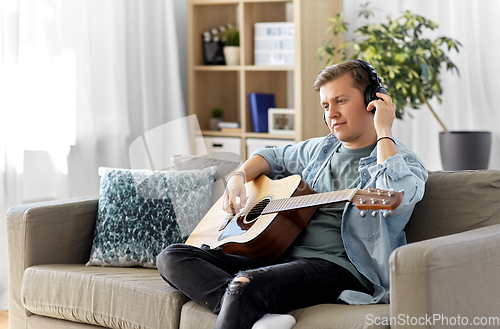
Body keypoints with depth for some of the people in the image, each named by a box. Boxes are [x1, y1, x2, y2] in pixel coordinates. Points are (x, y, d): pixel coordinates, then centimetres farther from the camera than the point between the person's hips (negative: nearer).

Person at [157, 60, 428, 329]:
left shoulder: (404, 161, 1)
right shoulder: (321, 149, 23)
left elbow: (398, 195, -24)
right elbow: (274, 158, 40)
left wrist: (383, 130, -12)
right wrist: (239, 178, 18)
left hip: (337, 267, -8)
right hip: (280, 256, 9)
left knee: (245, 284, -39)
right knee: (172, 257, -9)